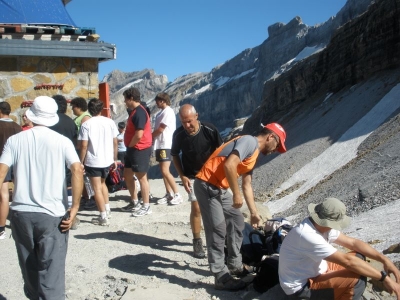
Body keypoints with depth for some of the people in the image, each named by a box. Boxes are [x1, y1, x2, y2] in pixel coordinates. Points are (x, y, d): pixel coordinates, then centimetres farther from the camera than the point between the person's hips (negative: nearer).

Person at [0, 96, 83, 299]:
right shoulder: (62, 141, -3)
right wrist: (74, 208, -14)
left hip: (21, 213, 3)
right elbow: (77, 170, -17)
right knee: (51, 273, 1)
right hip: (52, 215, -3)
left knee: (29, 269, 21)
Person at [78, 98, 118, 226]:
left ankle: (103, 218, 4)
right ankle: (107, 210, 31)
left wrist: (81, 162, -4)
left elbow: (84, 146, -13)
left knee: (97, 189, 3)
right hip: (107, 160, 5)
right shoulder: (110, 122, 0)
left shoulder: (86, 125, -10)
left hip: (92, 161, -5)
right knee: (102, 183, 26)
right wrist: (115, 159, 12)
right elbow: (115, 143, 3)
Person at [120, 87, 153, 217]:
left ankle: (146, 206, 7)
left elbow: (139, 134, -25)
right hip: (133, 149, 11)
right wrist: (129, 147, 12)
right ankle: (135, 203, 27)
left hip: (140, 149, -11)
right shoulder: (134, 111, 14)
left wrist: (130, 145, -10)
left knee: (141, 177, -3)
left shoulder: (139, 112, -19)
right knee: (127, 175, 16)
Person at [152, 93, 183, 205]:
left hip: (166, 145, -10)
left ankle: (177, 195, -8)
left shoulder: (168, 112, -12)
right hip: (160, 145, 10)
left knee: (165, 171, -14)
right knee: (163, 171, 9)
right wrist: (152, 138, 1)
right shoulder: (161, 113, 17)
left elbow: (161, 129, -15)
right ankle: (169, 194, 15)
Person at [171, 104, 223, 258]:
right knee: (196, 208, -6)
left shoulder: (210, 130, -20)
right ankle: (197, 242, 9)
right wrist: (182, 176, -7)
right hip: (192, 176, 0)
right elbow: (175, 155, -1)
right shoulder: (178, 134, -17)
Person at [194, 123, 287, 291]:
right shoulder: (250, 141, -13)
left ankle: (234, 265, 29)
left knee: (237, 221, 16)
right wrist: (236, 194, -18)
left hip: (220, 189, 10)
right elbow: (229, 165, -27)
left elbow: (247, 185, 23)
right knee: (218, 230, -6)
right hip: (207, 186, -10)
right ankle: (222, 278, 2)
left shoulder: (254, 153, 17)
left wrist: (254, 212, 25)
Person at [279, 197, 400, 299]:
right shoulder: (307, 235, -33)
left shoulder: (322, 225, -5)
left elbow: (352, 242, 1)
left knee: (358, 257, 6)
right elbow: (347, 261, -31)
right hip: (300, 287, -9)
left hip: (313, 272, 10)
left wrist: (384, 259, -8)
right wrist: (384, 278, -25)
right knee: (357, 279, -21)